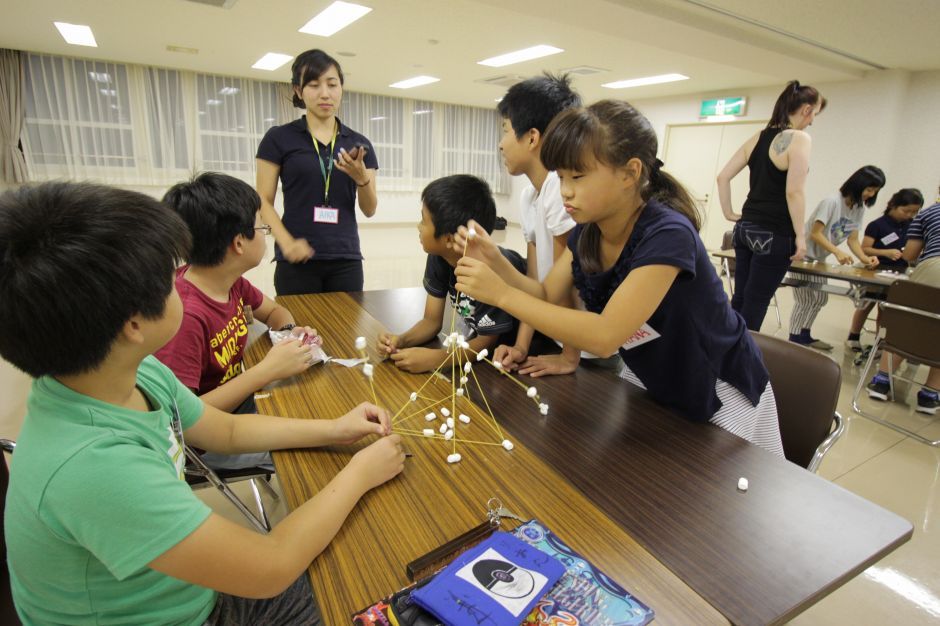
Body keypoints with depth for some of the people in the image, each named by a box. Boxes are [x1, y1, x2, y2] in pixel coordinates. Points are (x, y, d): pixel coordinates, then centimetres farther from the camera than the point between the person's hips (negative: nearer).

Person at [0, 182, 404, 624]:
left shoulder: (140, 373, -13)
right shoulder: (92, 464, -38)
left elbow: (227, 431, 5)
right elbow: (269, 568, -30)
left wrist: (333, 429, -3)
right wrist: (358, 475, -18)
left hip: (194, 588, 6)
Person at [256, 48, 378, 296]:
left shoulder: (359, 144, 9)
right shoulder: (279, 139, 2)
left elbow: (369, 209, 7)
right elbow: (263, 201, 0)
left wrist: (362, 178, -13)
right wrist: (286, 242, -17)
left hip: (346, 260, 2)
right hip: (297, 261, -2)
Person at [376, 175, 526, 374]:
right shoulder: (438, 257, -12)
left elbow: (487, 342, -23)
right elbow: (432, 320, -5)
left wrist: (433, 358, -37)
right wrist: (400, 341, -25)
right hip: (472, 346, 5)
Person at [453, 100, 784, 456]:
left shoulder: (666, 234, -34)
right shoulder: (586, 232, -10)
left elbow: (604, 336, -39)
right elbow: (546, 296, -6)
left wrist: (501, 294, -40)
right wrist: (495, 262, -24)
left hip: (718, 395, -6)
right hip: (647, 380, 6)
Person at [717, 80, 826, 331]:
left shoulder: (758, 138, 10)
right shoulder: (800, 138, -10)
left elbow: (723, 177, 8)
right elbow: (793, 192, -17)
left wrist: (729, 213, 13)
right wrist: (800, 236, -11)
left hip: (746, 229, 7)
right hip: (774, 234, -7)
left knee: (739, 299, 13)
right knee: (754, 306, 1)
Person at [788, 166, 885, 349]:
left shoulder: (860, 208, 3)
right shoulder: (832, 201, -22)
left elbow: (852, 239, 1)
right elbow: (815, 234, -25)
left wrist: (864, 258, -17)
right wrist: (837, 252, -35)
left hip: (819, 258, 9)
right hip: (803, 254, -9)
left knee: (820, 298, 13)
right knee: (804, 300, -9)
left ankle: (805, 335, 27)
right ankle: (794, 340, -1)